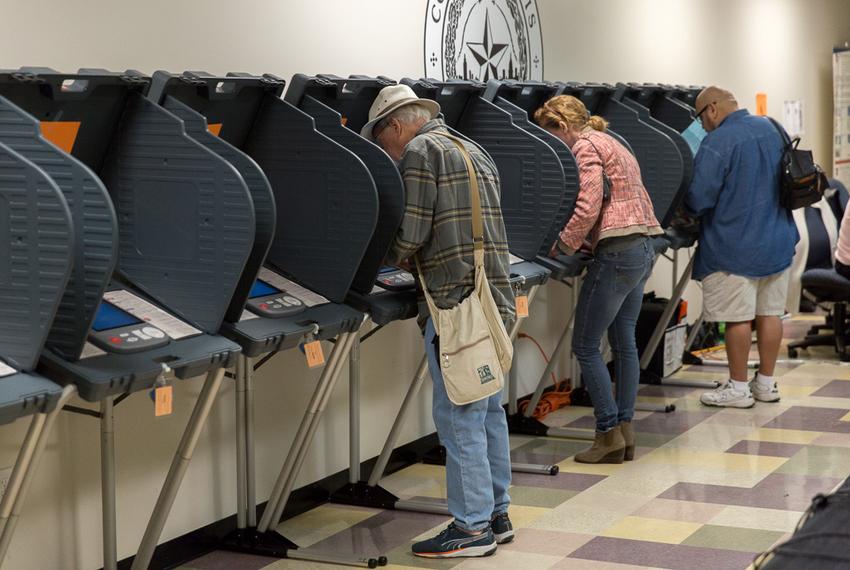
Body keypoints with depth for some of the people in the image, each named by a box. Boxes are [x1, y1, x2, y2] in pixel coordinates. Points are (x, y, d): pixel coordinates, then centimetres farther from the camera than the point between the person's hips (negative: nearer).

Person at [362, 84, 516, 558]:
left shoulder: (420, 151, -7)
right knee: (489, 410, 14)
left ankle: (472, 527, 0)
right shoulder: (473, 151, 20)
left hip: (457, 300, -9)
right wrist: (421, 262, 22)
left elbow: (410, 235, -13)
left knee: (460, 417, -5)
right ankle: (496, 515, 21)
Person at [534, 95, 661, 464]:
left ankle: (609, 434, -1)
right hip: (643, 248, 10)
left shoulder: (585, 147, -8)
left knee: (585, 345, -2)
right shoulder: (609, 143, 22)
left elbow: (587, 208, -19)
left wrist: (561, 246, -6)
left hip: (618, 251, -10)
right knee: (624, 341, 12)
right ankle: (624, 431, 14)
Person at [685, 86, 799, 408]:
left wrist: (686, 213, 0)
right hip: (777, 241, 7)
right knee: (770, 313, 11)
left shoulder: (717, 142, -17)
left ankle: (738, 388, 8)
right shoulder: (770, 129, 8)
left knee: (738, 318, 0)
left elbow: (698, 198, -21)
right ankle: (766, 383, 20)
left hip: (735, 247, -7)